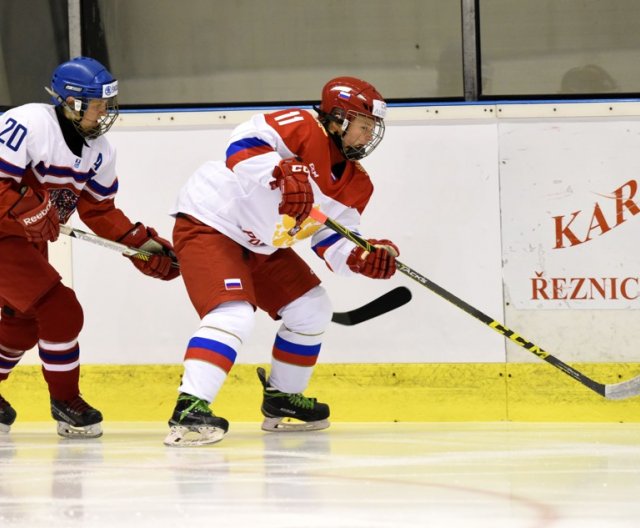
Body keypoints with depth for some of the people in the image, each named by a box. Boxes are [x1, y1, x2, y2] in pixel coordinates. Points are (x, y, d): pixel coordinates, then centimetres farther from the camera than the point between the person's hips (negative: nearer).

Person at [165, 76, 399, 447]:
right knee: (234, 315, -27)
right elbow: (244, 145, -33)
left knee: (311, 310, 14)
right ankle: (190, 409, -34)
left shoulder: (356, 186, 5)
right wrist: (285, 173, -48)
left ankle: (282, 400, 30)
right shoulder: (303, 129, -20)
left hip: (261, 246, 10)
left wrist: (365, 258, -16)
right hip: (208, 224, -10)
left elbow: (334, 244, 4)